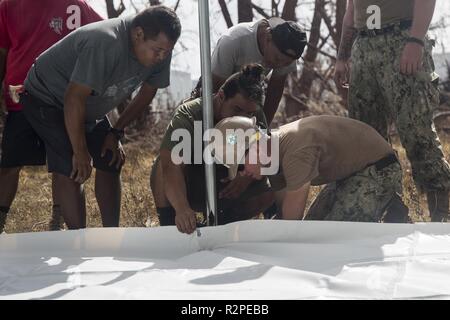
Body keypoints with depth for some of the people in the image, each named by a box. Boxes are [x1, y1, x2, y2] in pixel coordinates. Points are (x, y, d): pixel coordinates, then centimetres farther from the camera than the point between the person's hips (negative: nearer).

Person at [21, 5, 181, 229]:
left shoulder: (159, 49, -13)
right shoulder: (105, 44, -38)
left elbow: (147, 92, 4)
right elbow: (75, 99, -35)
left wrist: (116, 132, 0)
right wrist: (80, 152, -27)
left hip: (89, 109, 8)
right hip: (47, 99, -8)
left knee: (111, 163, 2)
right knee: (71, 170, -18)